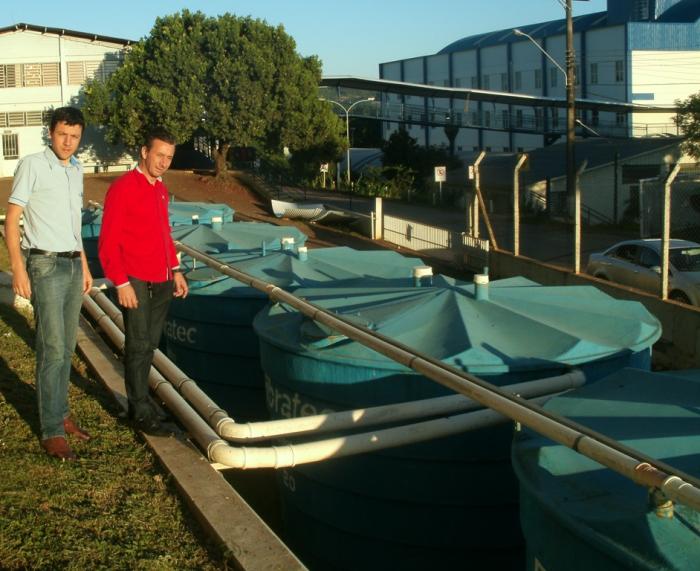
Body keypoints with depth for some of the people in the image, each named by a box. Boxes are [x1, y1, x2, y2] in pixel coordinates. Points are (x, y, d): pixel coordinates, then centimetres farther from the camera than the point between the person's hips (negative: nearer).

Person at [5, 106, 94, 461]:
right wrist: (18, 269, -16)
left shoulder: (76, 170, 12)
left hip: (72, 265, 7)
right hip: (45, 265, -7)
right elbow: (11, 220, -10)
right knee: (52, 349, -8)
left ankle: (60, 414, 23)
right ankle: (52, 432, -1)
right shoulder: (32, 165, -9)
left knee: (66, 348, 12)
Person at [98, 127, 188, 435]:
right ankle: (141, 412, 6)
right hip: (136, 282, -7)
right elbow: (108, 242, -13)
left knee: (150, 344, 13)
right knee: (138, 345, -2)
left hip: (161, 282, 7)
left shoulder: (160, 188, 11)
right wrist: (121, 283, -17)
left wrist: (175, 270, 17)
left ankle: (139, 401, 25)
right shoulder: (123, 188, -12)